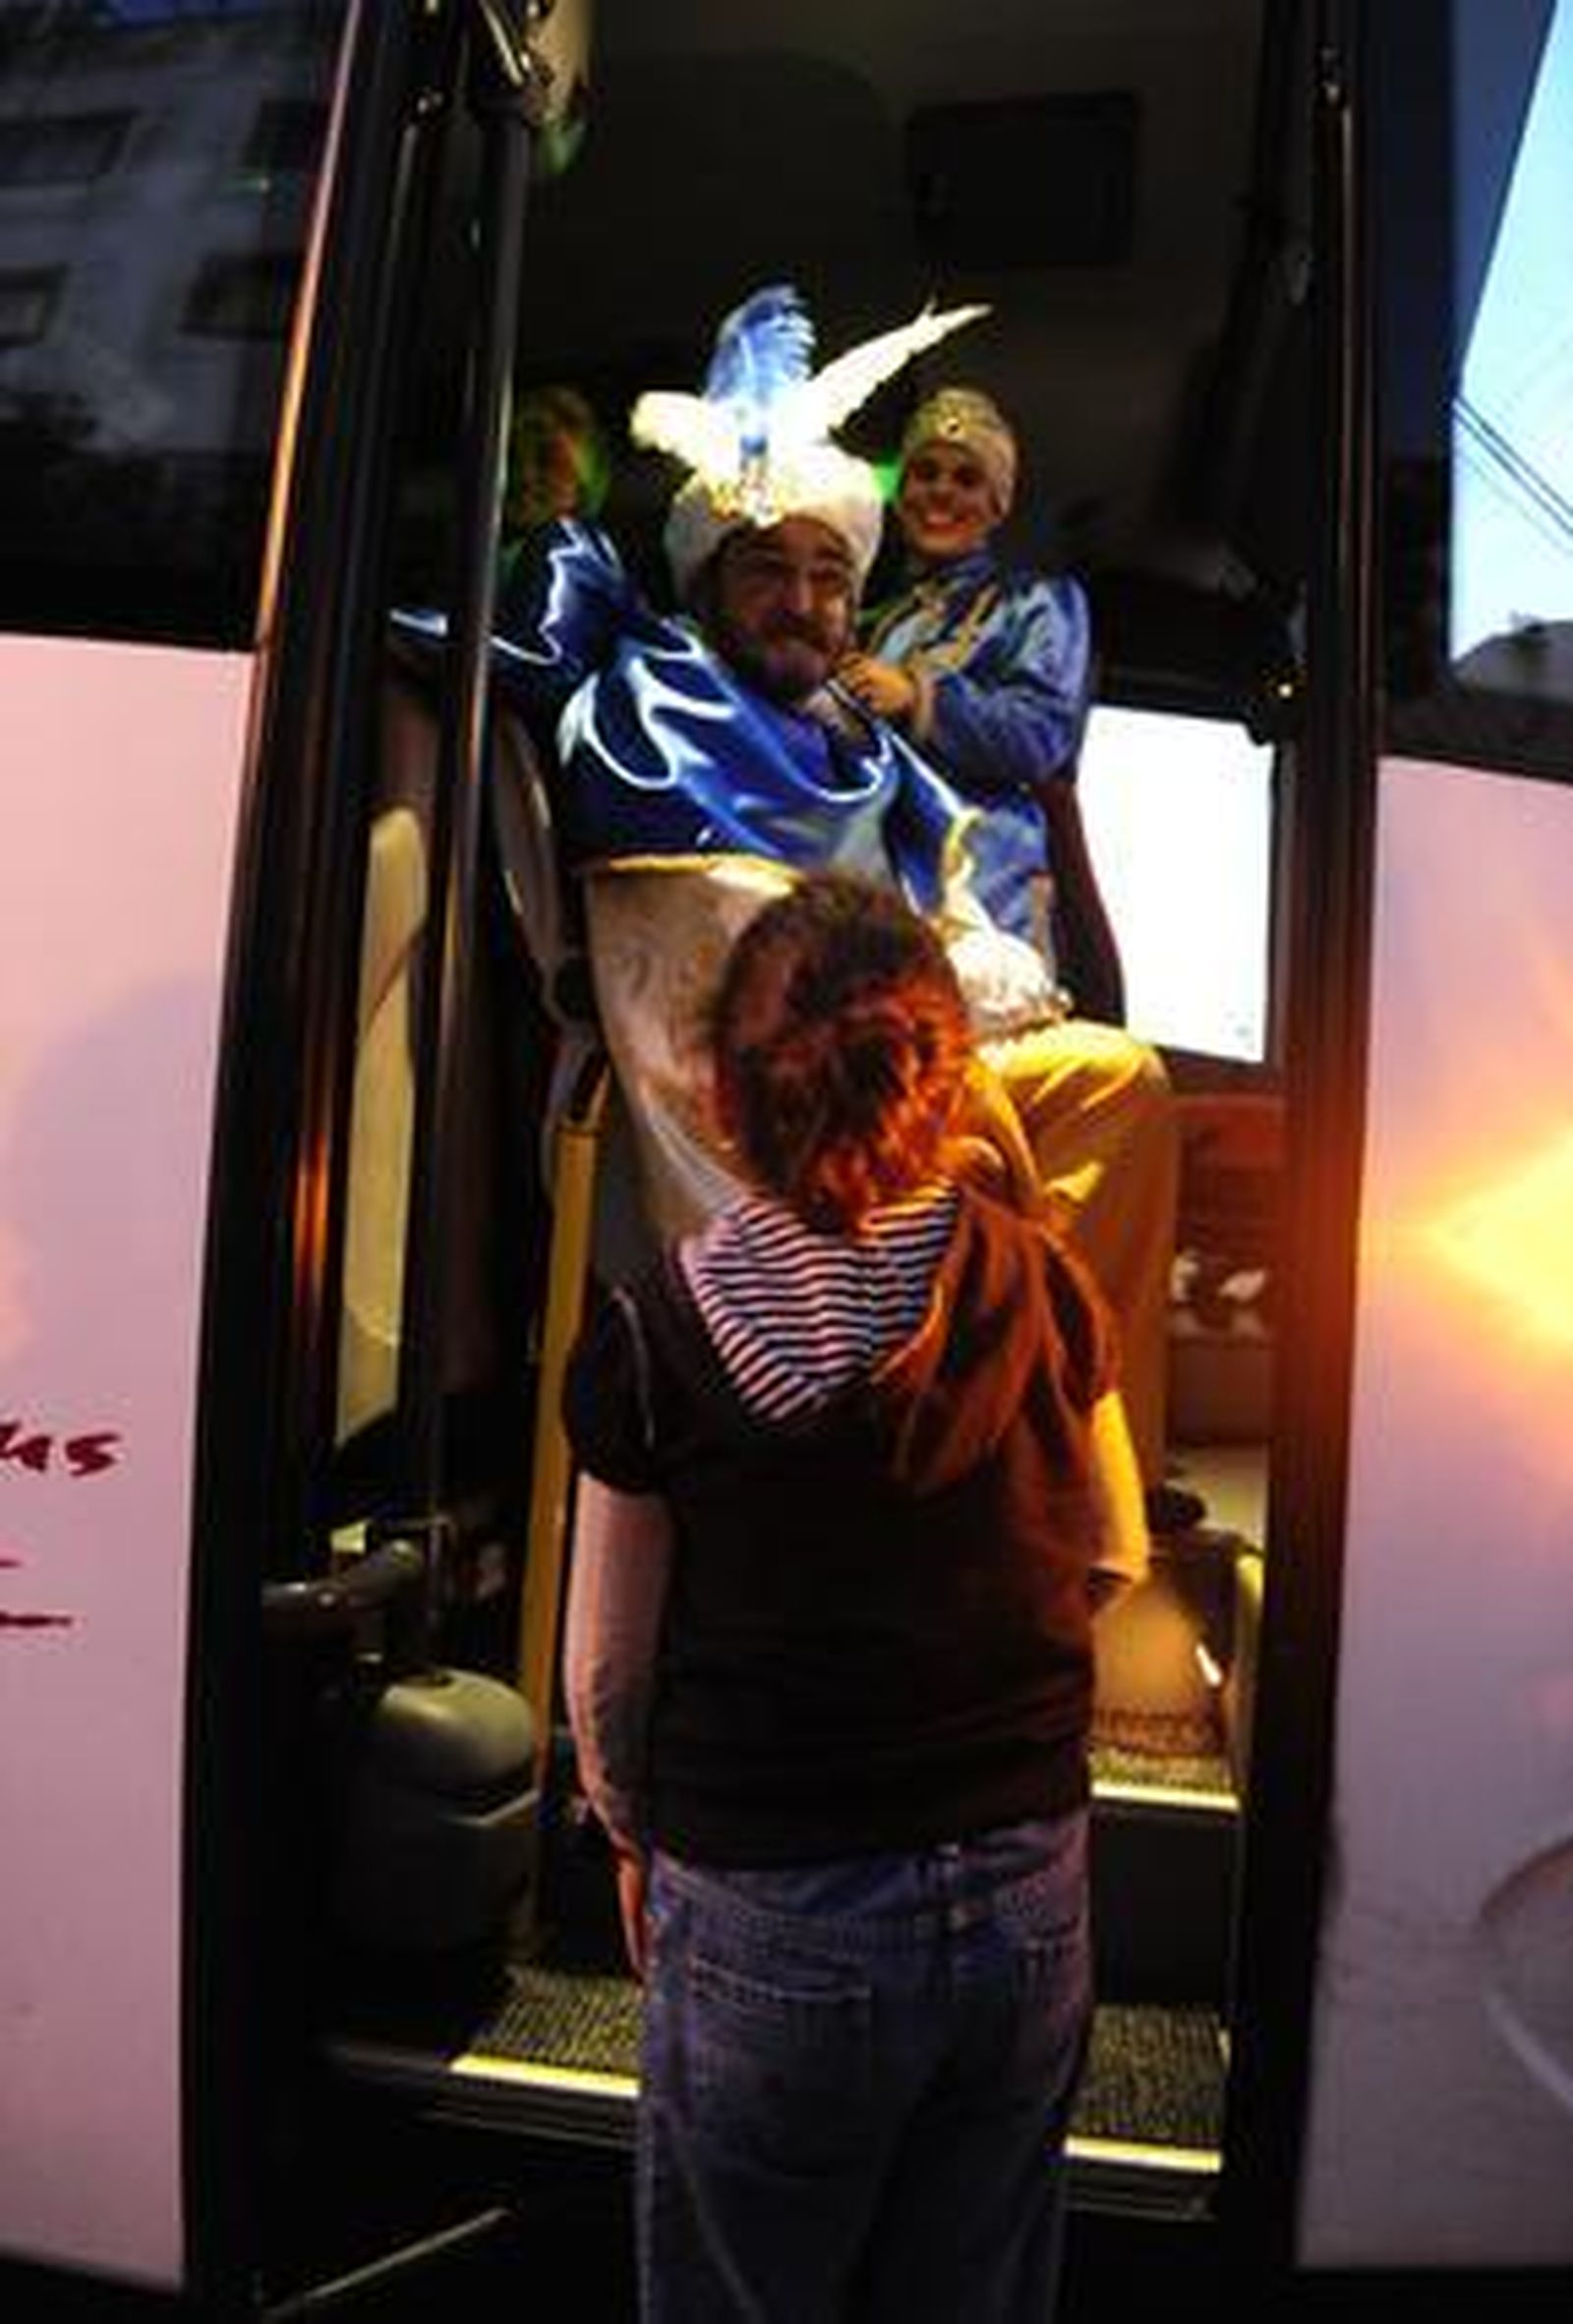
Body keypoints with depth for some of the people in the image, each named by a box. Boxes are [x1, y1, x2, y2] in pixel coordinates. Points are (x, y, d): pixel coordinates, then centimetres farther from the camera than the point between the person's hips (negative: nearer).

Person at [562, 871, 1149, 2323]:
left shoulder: (656, 1334, -16)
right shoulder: (1042, 1286, -8)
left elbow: (611, 1673, -5)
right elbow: (1113, 1562, 6)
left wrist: (636, 1843, 13)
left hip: (771, 1928, -3)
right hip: (1029, 1898, 4)